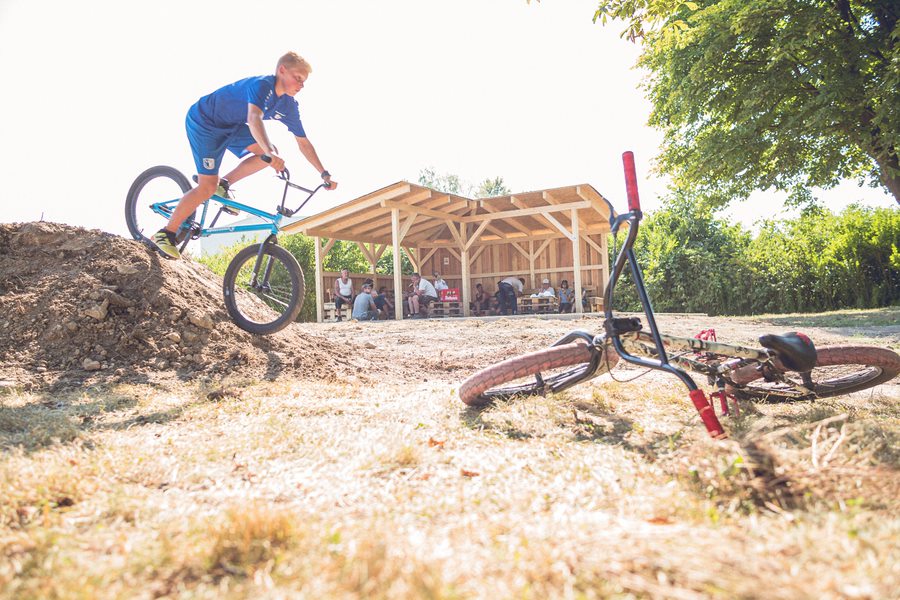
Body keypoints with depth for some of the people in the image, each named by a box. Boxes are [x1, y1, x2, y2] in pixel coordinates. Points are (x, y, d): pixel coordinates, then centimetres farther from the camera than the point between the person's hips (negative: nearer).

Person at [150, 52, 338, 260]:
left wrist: (324, 174, -5)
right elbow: (254, 118, -47)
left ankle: (223, 184, 3)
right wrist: (269, 153, -62)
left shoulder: (288, 106, -5)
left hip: (231, 126, 8)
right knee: (208, 187, -15)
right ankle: (165, 234, -3)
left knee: (271, 153, -12)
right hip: (204, 121, -8)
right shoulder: (262, 85, -28)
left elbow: (303, 142, -1)